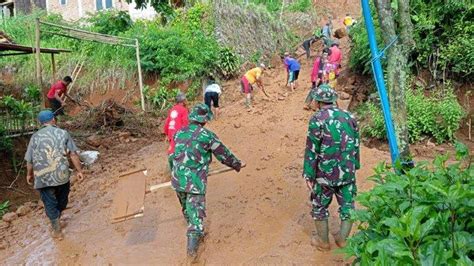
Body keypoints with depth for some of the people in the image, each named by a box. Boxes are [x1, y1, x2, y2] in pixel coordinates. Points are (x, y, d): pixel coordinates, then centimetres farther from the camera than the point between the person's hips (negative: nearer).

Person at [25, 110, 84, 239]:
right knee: (61, 200, 24)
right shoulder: (63, 133, -1)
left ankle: (57, 231, 21)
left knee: (50, 204, 12)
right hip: (62, 175, 0)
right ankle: (56, 218, 46)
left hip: (43, 177, 0)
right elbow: (73, 154, -5)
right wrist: (79, 171, 3)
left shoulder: (35, 137, 0)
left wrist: (29, 174, 21)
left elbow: (29, 160, 5)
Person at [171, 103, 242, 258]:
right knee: (196, 214, 4)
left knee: (187, 209, 24)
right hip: (195, 183, -6)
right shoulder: (207, 135, -12)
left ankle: (196, 235, 46)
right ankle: (192, 248, 5)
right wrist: (237, 164, 17)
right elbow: (224, 154, -1)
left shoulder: (179, 133, 5)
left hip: (178, 181, 6)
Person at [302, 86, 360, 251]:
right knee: (347, 205, 19)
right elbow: (356, 145, 10)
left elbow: (312, 150, -13)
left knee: (320, 206, 15)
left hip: (325, 172, -4)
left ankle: (323, 242, 28)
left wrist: (309, 175, -7)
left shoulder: (317, 119, -12)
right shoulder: (349, 116, 4)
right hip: (348, 172, 4)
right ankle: (342, 239, 31)